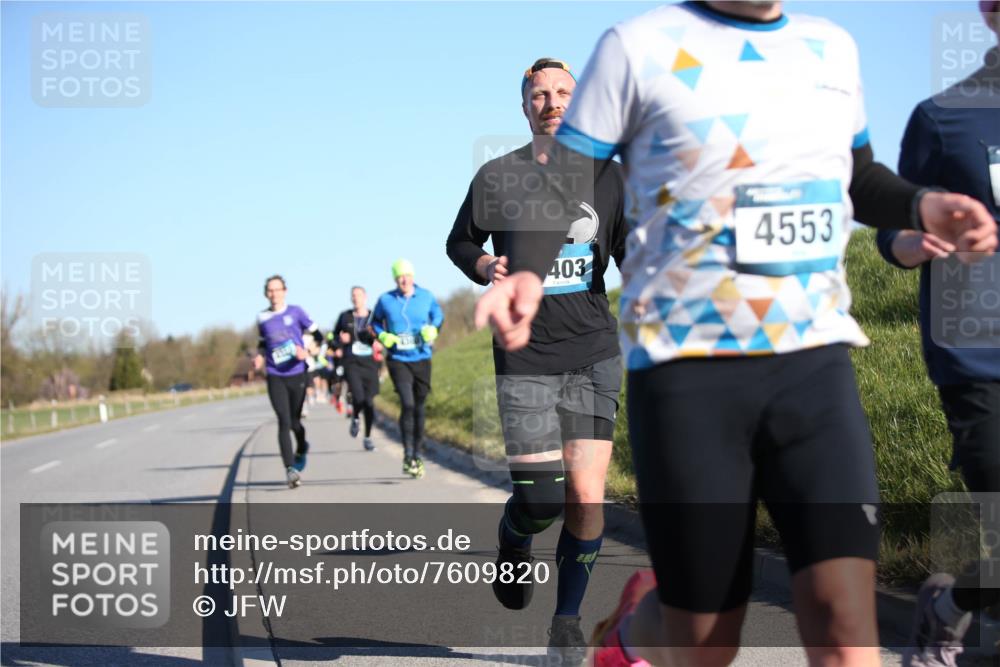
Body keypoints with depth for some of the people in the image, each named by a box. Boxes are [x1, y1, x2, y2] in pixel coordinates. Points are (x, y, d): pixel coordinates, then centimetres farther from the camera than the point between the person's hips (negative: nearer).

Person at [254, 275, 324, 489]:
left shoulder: (295, 312, 0)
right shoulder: (262, 318, 6)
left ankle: (301, 450, 42)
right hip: (275, 377, 1)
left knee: (294, 420, 9)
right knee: (284, 421, -13)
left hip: (297, 375, 0)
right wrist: (260, 356, 2)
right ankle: (290, 469, -16)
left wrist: (307, 351, -17)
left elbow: (317, 336, 2)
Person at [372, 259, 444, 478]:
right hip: (398, 360, -2)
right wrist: (382, 336, -7)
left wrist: (432, 329, -4)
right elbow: (375, 321, 12)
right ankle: (408, 456, -12)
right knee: (407, 404, -19)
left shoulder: (426, 297, 0)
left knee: (419, 407, 10)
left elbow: (438, 315, 16)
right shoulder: (385, 300, -4)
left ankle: (417, 456, 23)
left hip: (422, 359, 3)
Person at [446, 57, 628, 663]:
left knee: (587, 494, -6)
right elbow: (460, 242, 16)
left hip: (594, 355, 1)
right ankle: (514, 545, 30)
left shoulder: (607, 176, 7)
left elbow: (631, 257, 11)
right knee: (541, 498, -8)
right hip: (525, 358, -1)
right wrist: (486, 266, -5)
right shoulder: (499, 175, 4)